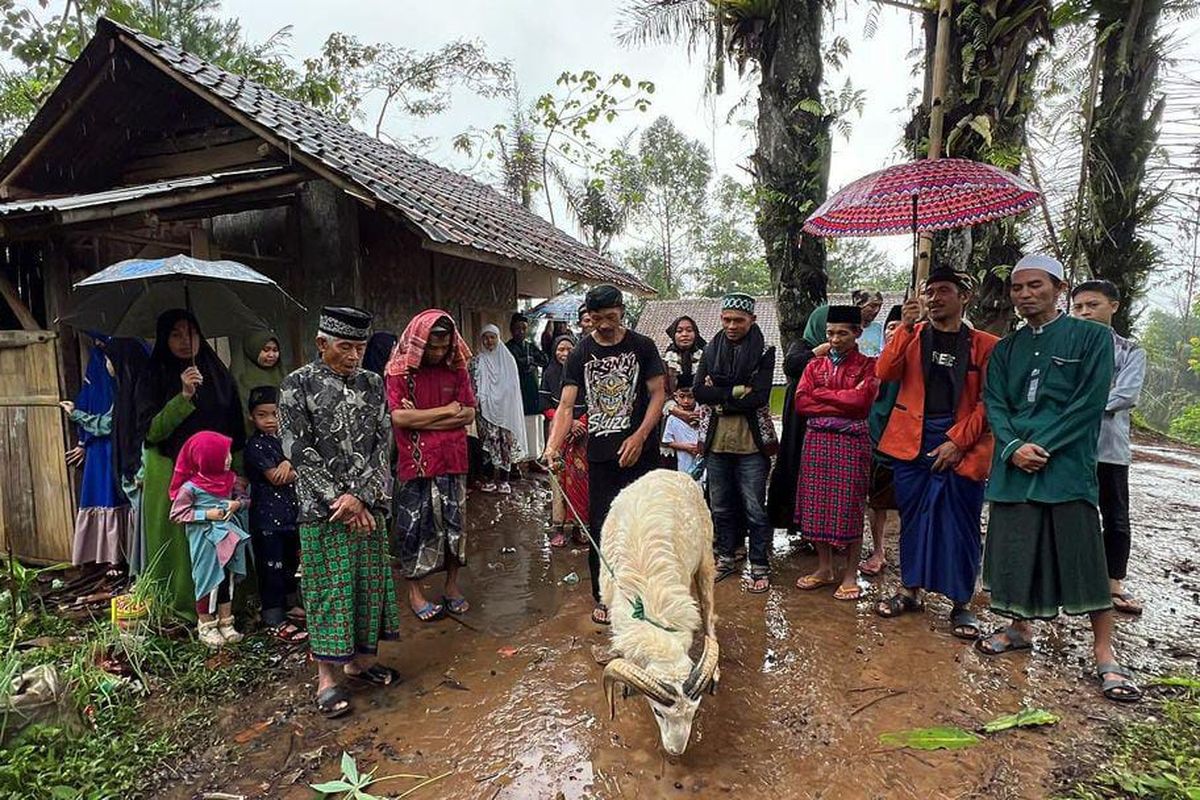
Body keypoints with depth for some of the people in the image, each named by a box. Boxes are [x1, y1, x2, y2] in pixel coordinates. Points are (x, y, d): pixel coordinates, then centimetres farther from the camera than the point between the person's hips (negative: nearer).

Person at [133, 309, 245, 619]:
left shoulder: (219, 375, 8)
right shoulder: (152, 379, 1)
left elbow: (236, 430, 9)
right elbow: (151, 431, -9)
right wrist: (184, 396, -21)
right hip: (170, 477, -2)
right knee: (176, 545, 1)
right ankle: (175, 613, 13)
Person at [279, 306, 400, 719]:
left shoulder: (373, 383, 6)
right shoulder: (298, 384, -5)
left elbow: (383, 443, 1)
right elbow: (298, 448, -10)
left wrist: (360, 496, -10)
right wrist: (339, 497, -13)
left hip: (368, 504, 4)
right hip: (322, 507, -4)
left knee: (369, 581, 12)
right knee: (328, 588, 4)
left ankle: (361, 658, 30)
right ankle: (327, 677, 18)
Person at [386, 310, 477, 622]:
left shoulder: (456, 369, 4)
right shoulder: (399, 371, -6)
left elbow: (469, 414, -1)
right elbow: (399, 416, -16)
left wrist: (422, 420, -12)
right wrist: (446, 411, -10)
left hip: (453, 460, 3)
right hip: (415, 464, -3)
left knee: (453, 523, 11)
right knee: (415, 527, 6)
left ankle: (452, 585, 27)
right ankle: (415, 591, 22)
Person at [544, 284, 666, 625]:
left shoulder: (642, 346, 1)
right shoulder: (580, 355, 4)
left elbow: (658, 394, -1)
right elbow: (566, 405, -2)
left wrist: (639, 437, -14)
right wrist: (553, 446, -17)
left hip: (640, 453, -1)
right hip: (600, 455, 2)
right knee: (601, 528, 6)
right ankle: (604, 597, 22)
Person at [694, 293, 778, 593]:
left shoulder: (764, 352, -4)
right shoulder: (712, 350, 6)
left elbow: (759, 397, -16)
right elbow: (699, 391, -5)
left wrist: (719, 398, -12)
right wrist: (736, 392, -14)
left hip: (751, 442, -4)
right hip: (716, 441, 4)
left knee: (755, 509, 3)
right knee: (721, 506, 15)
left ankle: (760, 566, 18)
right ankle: (726, 557, 31)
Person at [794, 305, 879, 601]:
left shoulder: (867, 365, 1)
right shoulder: (815, 365, 12)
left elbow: (862, 399, -17)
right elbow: (801, 402, -2)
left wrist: (820, 394, -9)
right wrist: (843, 403, -9)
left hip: (852, 442, -4)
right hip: (817, 440, 4)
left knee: (849, 507, 2)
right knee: (816, 504, 7)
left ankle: (850, 575, 15)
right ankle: (824, 568, 22)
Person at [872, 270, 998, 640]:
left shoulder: (984, 345, 2)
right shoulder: (912, 335, 8)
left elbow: (988, 402, -2)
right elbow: (884, 373, -8)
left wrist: (957, 441, -11)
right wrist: (906, 326, -15)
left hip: (961, 447, -2)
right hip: (912, 442, 2)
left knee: (960, 525, 4)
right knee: (913, 517, 11)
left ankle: (961, 604, 17)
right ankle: (910, 589, 25)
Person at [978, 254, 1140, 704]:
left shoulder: (1091, 338, 3)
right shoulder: (1005, 350, 14)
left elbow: (1090, 402, -7)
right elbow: (994, 405, 6)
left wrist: (1041, 445, -14)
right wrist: (1013, 447, -11)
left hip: (1067, 465, -4)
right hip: (1014, 466, 4)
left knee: (1083, 556, -3)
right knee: (1015, 548, 9)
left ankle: (1104, 655, 8)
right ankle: (1020, 629, 26)